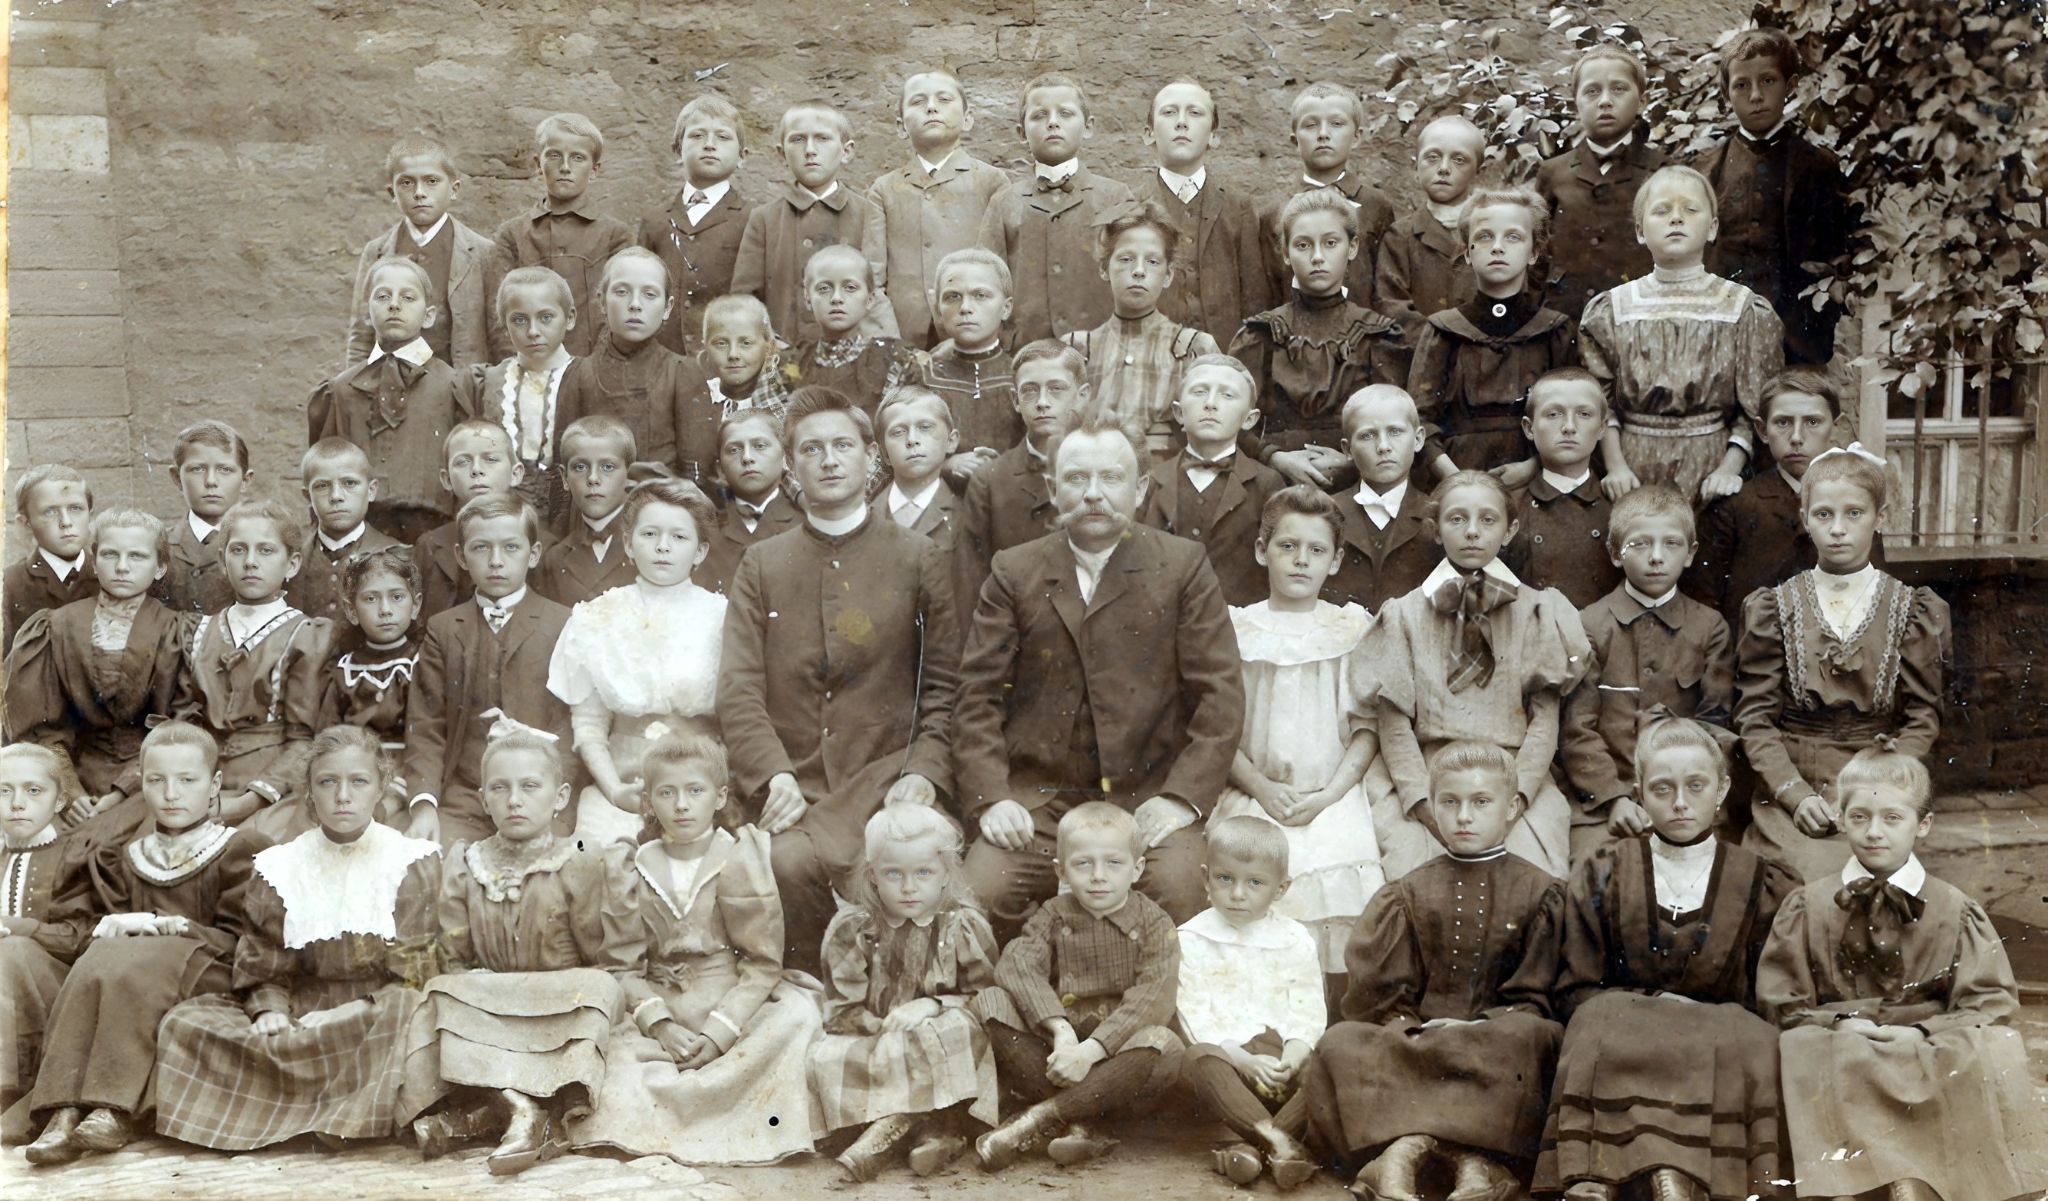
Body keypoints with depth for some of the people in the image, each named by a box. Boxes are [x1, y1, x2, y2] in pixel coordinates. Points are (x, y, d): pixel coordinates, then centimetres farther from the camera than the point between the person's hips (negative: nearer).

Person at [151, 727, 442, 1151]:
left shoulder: (414, 864, 1)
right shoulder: (280, 868, 8)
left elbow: (416, 974, -4)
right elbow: (263, 968, 7)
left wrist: (357, 1010, -20)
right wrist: (270, 1010, -15)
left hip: (375, 1012, -4)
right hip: (302, 1010, 4)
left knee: (405, 1013, -38)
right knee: (185, 1023, -18)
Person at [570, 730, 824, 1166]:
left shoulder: (739, 860, -2)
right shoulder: (637, 868, 5)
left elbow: (762, 962, -5)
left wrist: (718, 1032, -15)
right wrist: (659, 1023, -16)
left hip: (731, 1004, -1)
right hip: (659, 1006, 2)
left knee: (795, 1013, -30)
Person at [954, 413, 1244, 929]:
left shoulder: (1184, 566, 6)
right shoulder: (1014, 572, 9)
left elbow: (1220, 693, 1)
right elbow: (978, 697, 6)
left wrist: (1183, 795, -11)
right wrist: (991, 798, -8)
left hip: (1148, 795, -1)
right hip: (1036, 797, 1)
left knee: (1180, 888, -28)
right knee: (982, 891, -23)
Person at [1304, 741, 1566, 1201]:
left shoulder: (1539, 893, 9)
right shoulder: (1410, 894, 14)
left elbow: (1533, 999, 0)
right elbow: (1383, 995, 6)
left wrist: (1479, 1029, -17)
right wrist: (1415, 1031, -14)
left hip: (1494, 1045, -2)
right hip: (1413, 1039, 2)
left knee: (1534, 1038, -35)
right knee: (1339, 1044, -27)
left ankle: (1407, 1147, -44)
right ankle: (1475, 1159, -43)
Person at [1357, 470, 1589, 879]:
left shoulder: (1536, 612, 9)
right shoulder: (1406, 614, 8)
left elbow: (1545, 720, 2)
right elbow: (1394, 721, 1)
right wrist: (1424, 802, -12)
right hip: (1422, 778, 0)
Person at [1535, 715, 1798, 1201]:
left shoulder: (1764, 886, 11)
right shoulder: (1602, 875, 11)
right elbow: (1573, 992, 7)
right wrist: (1657, 1003, -10)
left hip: (1723, 1048, 0)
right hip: (1612, 1043, 0)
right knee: (1605, 1019, -33)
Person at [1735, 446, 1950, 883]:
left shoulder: (1914, 610, 8)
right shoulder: (1772, 608, 8)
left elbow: (1923, 721, 4)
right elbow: (1754, 717, 2)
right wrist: (1796, 794, -12)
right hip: (1789, 790, 0)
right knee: (1815, 876, -25)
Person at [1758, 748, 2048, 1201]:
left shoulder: (1956, 911, 7)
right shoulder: (1807, 906, 9)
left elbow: (1991, 1004, 3)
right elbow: (1782, 1001, 7)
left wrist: (1926, 1035, -12)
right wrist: (1836, 1025, -11)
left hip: (1932, 1058, 1)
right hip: (1839, 1055, -1)